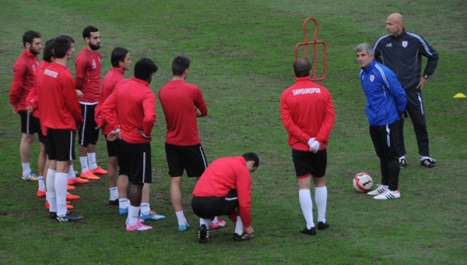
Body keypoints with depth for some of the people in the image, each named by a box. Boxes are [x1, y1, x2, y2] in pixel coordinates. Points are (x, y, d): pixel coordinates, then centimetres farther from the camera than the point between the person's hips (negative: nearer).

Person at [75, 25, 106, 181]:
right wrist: (79, 94, -4)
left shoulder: (97, 55, 8)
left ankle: (93, 165, 28)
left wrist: (99, 94, 13)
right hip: (86, 103, -8)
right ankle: (84, 170, 9)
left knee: (94, 135, 17)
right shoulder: (83, 58, -20)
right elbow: (78, 81, -15)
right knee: (84, 136, 2)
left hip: (96, 101, 8)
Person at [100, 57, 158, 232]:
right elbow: (149, 117, -36)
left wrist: (117, 128, 2)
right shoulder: (146, 94, -21)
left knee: (131, 179, 20)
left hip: (123, 139, 7)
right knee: (138, 182, 2)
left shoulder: (122, 86, 1)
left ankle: (132, 215, 28)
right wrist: (146, 132, -18)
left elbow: (105, 108, 2)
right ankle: (133, 222, 7)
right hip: (139, 143, -7)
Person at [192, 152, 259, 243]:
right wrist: (248, 226, 15)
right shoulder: (243, 170, 6)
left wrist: (236, 221, 40)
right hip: (213, 203, -7)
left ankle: (203, 226, 10)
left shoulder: (222, 161, 30)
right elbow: (244, 202, 0)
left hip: (196, 204, 7)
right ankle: (239, 233, 18)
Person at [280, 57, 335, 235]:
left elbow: (288, 122, -12)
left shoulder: (287, 95, -6)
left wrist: (307, 140, -14)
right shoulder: (323, 92, -2)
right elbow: (330, 118, -9)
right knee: (320, 182, 18)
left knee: (304, 185, -1)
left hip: (299, 147, -2)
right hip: (320, 146, 2)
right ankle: (322, 220, 23)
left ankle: (310, 225, -5)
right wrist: (318, 140, -14)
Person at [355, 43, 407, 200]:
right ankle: (385, 185, 27)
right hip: (374, 121, 8)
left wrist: (400, 112, -2)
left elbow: (399, 94, -14)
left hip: (387, 121, -8)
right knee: (382, 155, 17)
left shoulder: (382, 72, -20)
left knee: (390, 155, -1)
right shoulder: (363, 74, 7)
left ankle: (393, 190, 4)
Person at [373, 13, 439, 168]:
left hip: (412, 90, -1)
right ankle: (400, 157, 16)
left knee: (420, 124, 4)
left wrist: (425, 76, 5)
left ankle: (425, 156, 14)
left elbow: (433, 56, 7)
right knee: (396, 126, 5)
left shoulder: (415, 40, -7)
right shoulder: (382, 42, -2)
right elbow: (372, 57, 19)